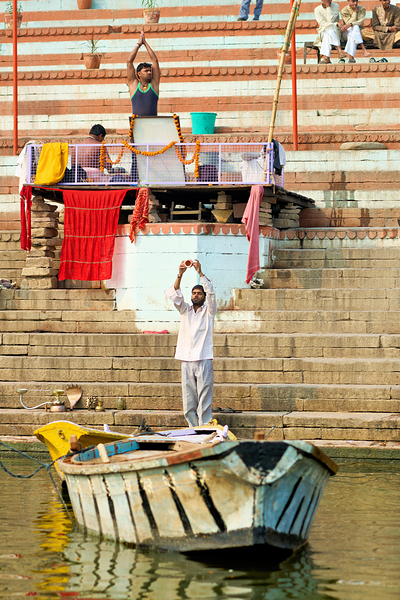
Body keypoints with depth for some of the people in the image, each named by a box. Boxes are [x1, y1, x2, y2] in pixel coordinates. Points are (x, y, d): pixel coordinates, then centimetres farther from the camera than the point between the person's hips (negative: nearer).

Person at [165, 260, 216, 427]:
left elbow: (211, 292, -8)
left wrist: (200, 272, -17)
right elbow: (174, 294, 1)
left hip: (204, 360, -3)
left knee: (204, 401, -7)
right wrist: (180, 275, -13)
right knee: (188, 402, 2)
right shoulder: (185, 310, 16)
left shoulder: (208, 311, 8)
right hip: (186, 360, 3)